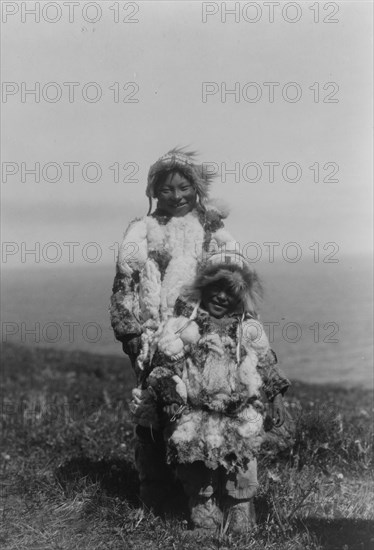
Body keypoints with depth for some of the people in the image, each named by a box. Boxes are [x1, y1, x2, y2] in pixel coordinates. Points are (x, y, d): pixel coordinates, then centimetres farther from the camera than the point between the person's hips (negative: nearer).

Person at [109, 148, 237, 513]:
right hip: (154, 341, 0)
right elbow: (125, 285, 5)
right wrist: (130, 332, -1)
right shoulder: (141, 232, 7)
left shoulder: (213, 231, 9)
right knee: (151, 415, 0)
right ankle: (154, 496, 12)